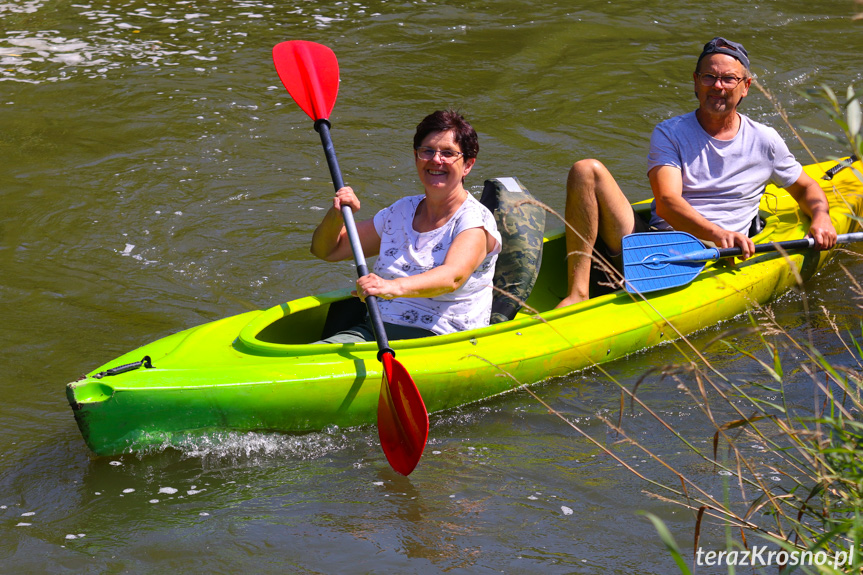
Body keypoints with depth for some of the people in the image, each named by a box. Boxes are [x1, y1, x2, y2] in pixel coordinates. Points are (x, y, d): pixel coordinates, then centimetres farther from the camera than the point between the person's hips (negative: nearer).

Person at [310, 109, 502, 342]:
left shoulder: (475, 219, -5)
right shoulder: (401, 212, 15)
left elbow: (453, 277, -27)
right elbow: (325, 250, 21)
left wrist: (394, 287, -45)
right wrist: (337, 215, -2)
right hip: (377, 329, 6)